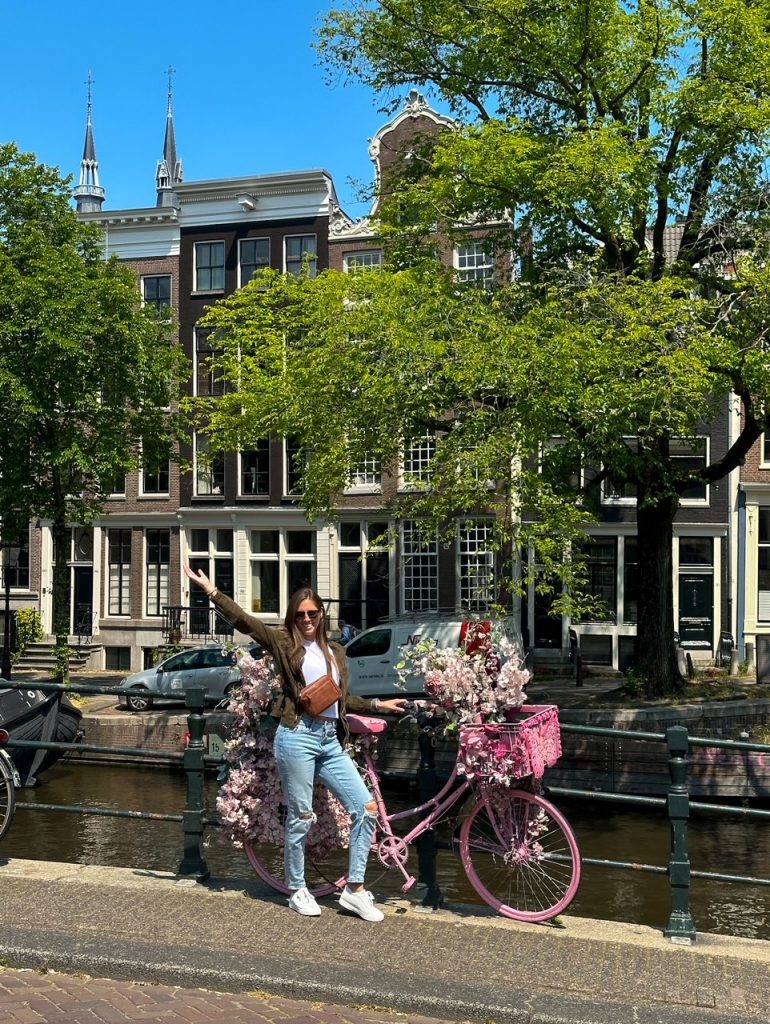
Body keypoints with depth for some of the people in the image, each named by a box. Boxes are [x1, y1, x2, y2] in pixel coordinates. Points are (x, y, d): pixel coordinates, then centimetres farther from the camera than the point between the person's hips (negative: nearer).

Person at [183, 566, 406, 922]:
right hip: (298, 735, -5)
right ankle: (297, 890, 22)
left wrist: (377, 704, 27)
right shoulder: (284, 642, 1)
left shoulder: (335, 651, 17)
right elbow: (242, 620, -8)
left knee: (366, 808, -1)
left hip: (331, 741, 6)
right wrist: (210, 590, -14)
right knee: (300, 817, 2)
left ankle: (354, 889, 10)